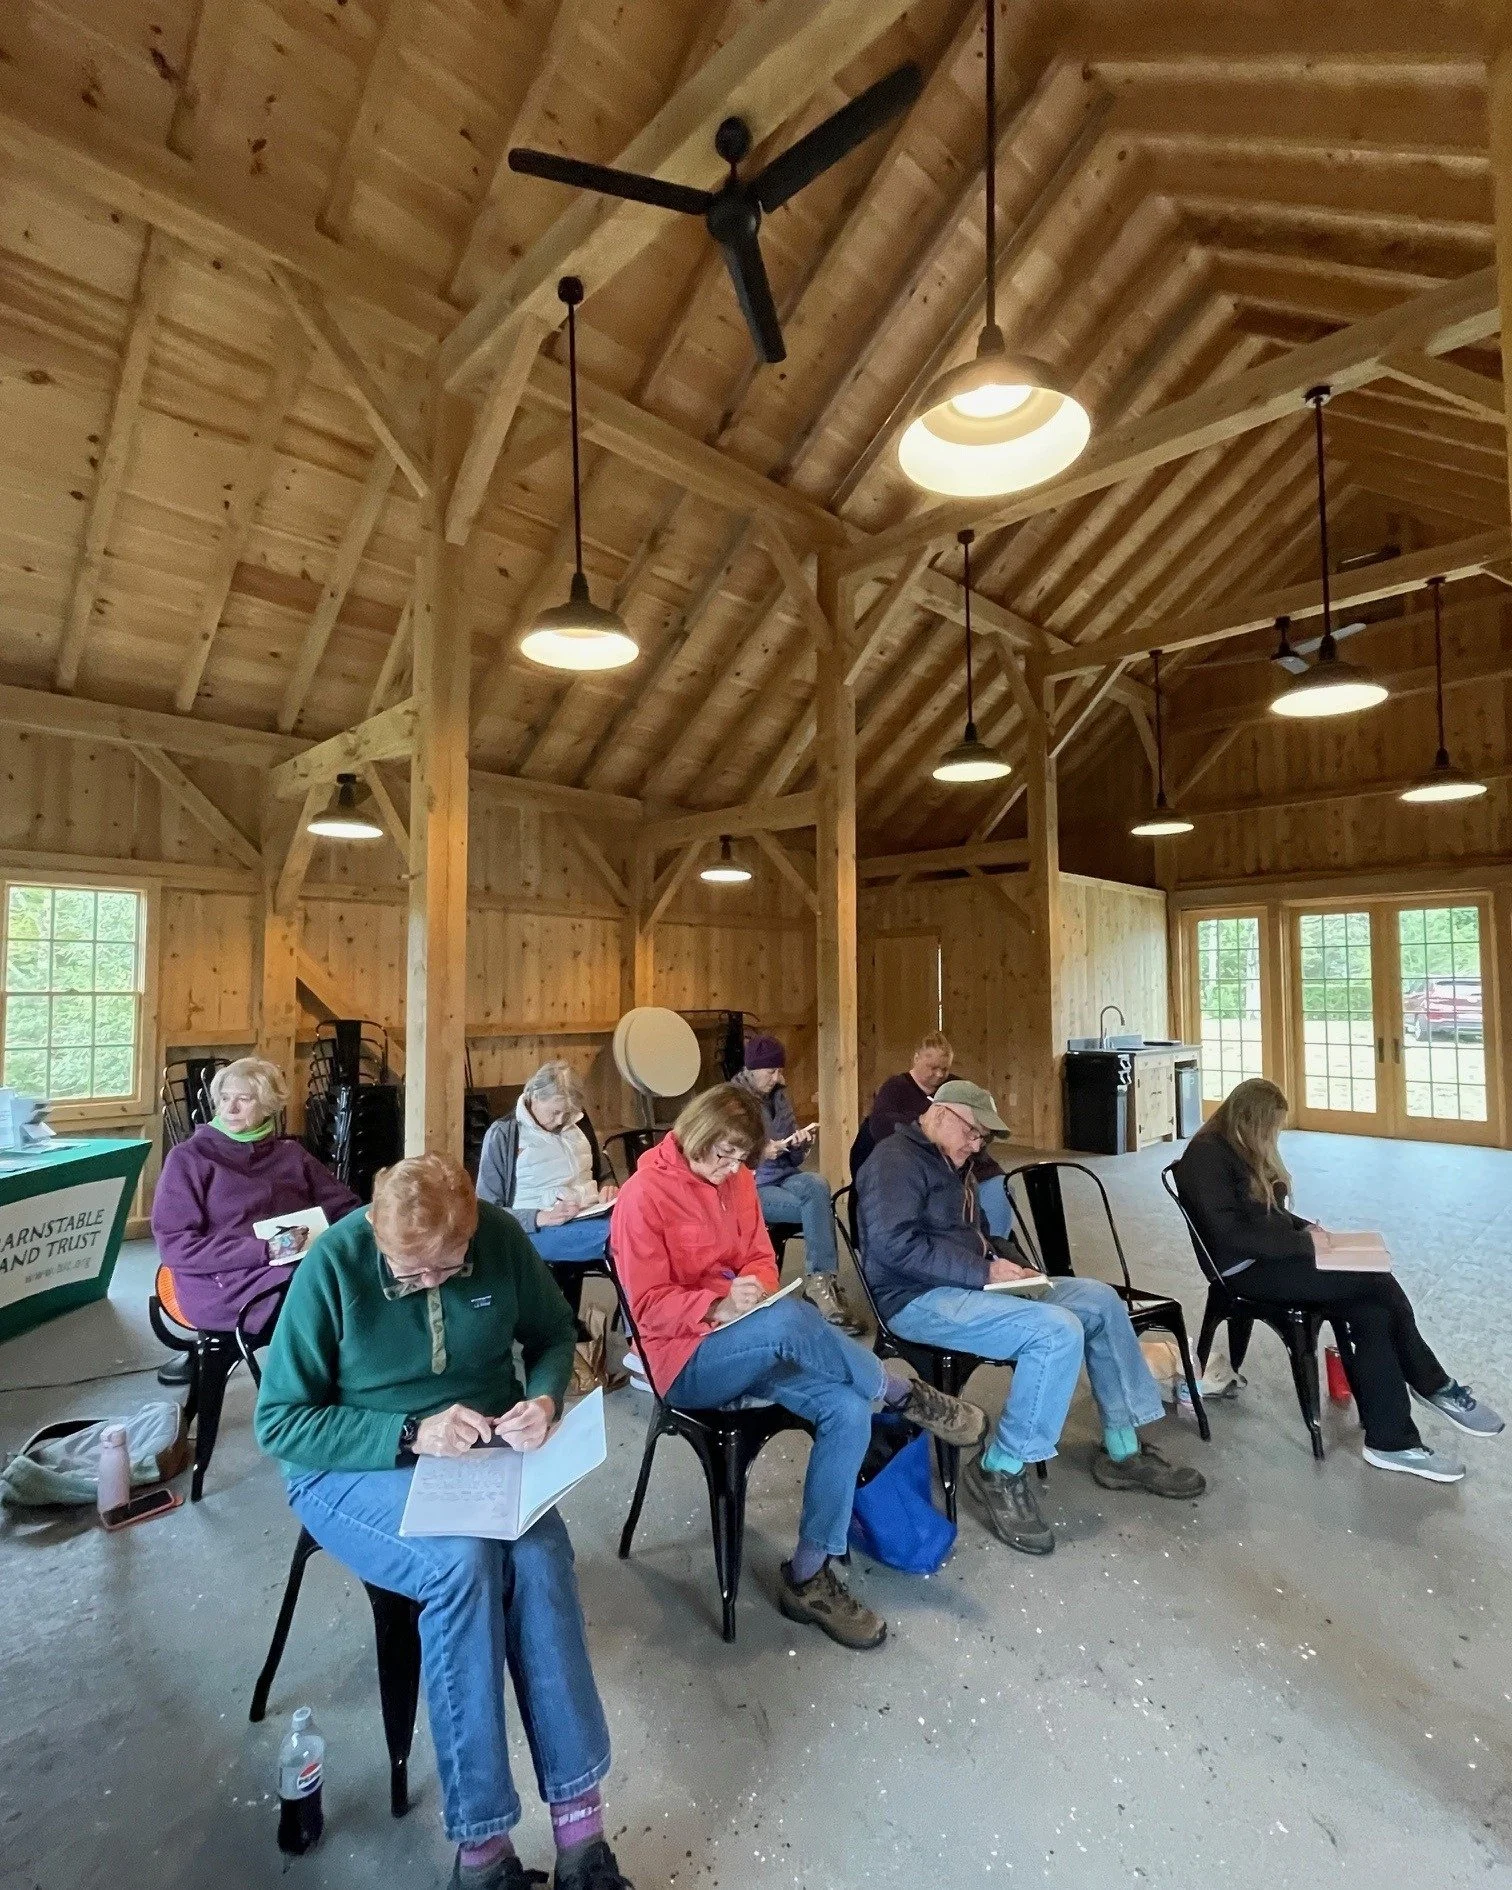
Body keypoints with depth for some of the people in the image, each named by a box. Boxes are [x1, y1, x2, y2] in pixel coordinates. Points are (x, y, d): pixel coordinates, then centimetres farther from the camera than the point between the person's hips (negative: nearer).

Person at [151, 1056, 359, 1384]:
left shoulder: (291, 1153, 21)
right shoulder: (189, 1158, 7)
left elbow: (347, 1207, 16)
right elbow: (174, 1246, -3)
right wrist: (265, 1250, -14)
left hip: (303, 1266, 5)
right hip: (224, 1284, -5)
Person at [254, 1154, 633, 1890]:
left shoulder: (502, 1239, -12)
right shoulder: (333, 1263, -19)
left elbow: (553, 1335, 5)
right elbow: (280, 1422, -12)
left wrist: (545, 1398, -17)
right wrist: (411, 1435, -23)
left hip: (485, 1453, 3)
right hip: (355, 1467, -2)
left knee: (539, 1552, -27)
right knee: (464, 1559, -30)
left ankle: (579, 1821, -14)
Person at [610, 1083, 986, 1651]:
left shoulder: (736, 1180, 5)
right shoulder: (642, 1196, -14)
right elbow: (648, 1308, -14)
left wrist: (753, 1285, -13)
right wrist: (719, 1306, -30)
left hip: (745, 1346, 7)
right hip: (685, 1359, -6)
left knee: (849, 1411, -17)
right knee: (789, 1320, -35)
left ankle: (808, 1577, -5)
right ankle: (906, 1395, -10)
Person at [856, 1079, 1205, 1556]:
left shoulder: (951, 1163, 18)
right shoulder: (896, 1159, -14)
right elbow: (895, 1246, -25)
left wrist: (1008, 1263, 5)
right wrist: (983, 1272, -22)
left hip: (965, 1285, 10)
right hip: (919, 1299, -10)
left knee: (1100, 1300, 3)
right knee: (1059, 1331, -27)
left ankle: (1122, 1450, 14)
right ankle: (1001, 1471, -11)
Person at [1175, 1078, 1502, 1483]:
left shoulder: (1242, 1148, 12)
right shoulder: (1206, 1155, -19)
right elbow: (1231, 1234, -24)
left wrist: (1305, 1228, 4)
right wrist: (1304, 1244, -18)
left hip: (1272, 1256, 10)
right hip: (1247, 1270, -9)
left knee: (1371, 1313, -12)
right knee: (1379, 1284, -16)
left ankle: (1391, 1441, -5)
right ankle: (1433, 1386, 4)